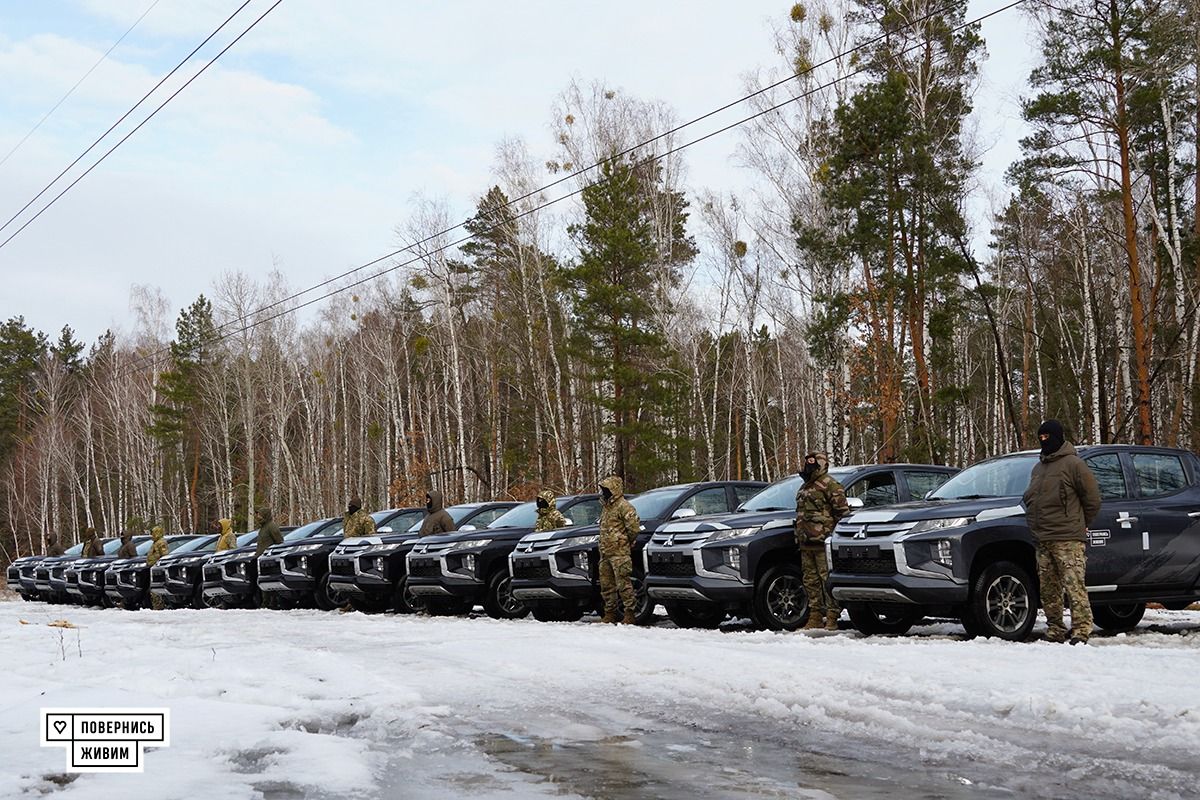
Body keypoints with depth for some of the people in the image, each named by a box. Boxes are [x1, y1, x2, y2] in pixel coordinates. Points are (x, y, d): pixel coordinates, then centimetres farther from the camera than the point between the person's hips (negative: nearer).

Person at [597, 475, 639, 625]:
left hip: (619, 553, -9)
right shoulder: (605, 506, 20)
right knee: (606, 584, 11)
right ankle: (610, 613, 18)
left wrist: (628, 541, -2)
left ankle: (630, 613, -6)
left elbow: (634, 527, -15)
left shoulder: (623, 506, -9)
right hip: (605, 552, 9)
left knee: (623, 583, -10)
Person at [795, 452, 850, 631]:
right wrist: (798, 538, 23)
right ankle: (815, 617, 15)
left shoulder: (829, 484, -5)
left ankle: (832, 618, -6)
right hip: (806, 543, 9)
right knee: (811, 581, 10)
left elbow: (843, 510, -10)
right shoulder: (804, 487, 23)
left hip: (823, 542, -9)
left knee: (828, 580, -8)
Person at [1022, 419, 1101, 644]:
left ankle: (1081, 630, -12)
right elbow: (1030, 499, 28)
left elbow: (1092, 497, -3)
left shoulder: (1072, 463, -4)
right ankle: (1055, 631, 15)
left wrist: (1080, 524, 4)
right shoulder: (1038, 468, 20)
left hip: (1068, 540, -8)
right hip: (1042, 541, 8)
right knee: (1048, 589, 9)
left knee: (1074, 584, -12)